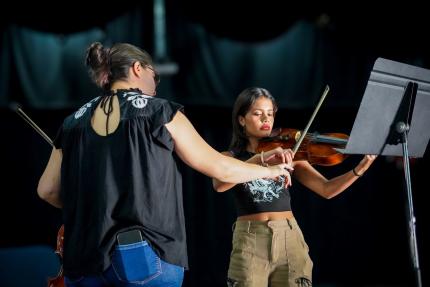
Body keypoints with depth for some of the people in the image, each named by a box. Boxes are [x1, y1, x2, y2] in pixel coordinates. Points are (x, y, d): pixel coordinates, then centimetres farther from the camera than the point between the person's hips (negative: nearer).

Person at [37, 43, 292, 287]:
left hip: (84, 261, 4)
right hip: (146, 255, -4)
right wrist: (269, 171, 23)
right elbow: (218, 167, 7)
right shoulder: (159, 112, 2)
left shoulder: (74, 122, 12)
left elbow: (48, 190, 10)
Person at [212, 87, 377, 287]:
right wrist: (260, 158, -29)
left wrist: (359, 170, -19)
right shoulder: (230, 157, 5)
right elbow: (219, 184, -18)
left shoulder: (287, 155, 9)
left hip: (289, 240, 1)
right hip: (250, 243, -1)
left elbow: (326, 189, -2)